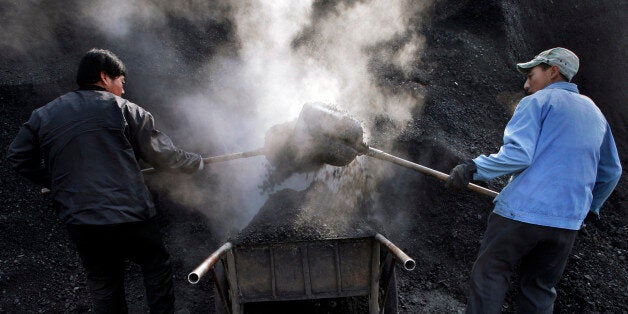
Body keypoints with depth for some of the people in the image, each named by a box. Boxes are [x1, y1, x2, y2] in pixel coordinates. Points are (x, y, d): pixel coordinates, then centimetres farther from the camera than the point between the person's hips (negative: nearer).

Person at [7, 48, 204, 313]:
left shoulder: (43, 115, 8)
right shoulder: (124, 109, -4)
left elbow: (18, 157, 14)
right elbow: (162, 155, -2)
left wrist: (56, 182, 20)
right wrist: (196, 162, 14)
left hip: (80, 222, 4)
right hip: (130, 216, -4)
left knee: (102, 286, 18)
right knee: (156, 266, 17)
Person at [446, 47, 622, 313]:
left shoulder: (538, 101, -1)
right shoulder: (595, 112, 21)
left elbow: (517, 154, -16)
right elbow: (611, 172, 26)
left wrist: (473, 169, -10)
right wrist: (590, 207, 36)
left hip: (522, 210, -7)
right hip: (569, 222, 7)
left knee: (489, 274, 1)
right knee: (540, 287, 15)